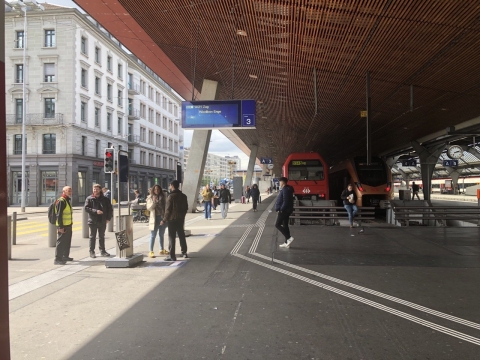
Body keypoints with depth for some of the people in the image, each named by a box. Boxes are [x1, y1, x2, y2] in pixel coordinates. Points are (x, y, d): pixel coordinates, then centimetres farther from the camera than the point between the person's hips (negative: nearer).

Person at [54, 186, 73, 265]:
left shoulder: (68, 200, 15)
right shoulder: (61, 201, -16)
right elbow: (59, 215, -21)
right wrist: (60, 227, -23)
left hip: (68, 225, 10)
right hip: (63, 226, -10)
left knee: (67, 242, 19)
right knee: (60, 242, -6)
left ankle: (65, 256, 31)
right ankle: (57, 259, -2)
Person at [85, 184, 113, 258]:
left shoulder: (105, 199, 5)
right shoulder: (89, 199, -1)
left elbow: (110, 209, 9)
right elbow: (86, 208, -9)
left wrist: (108, 218, 0)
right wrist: (95, 211, -21)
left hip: (102, 221, 3)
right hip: (93, 221, -3)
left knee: (102, 237, 13)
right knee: (92, 237, 4)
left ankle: (102, 251, 22)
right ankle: (92, 252, 10)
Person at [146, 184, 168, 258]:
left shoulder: (163, 197, 5)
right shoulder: (150, 198, -4)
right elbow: (148, 208, -10)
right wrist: (154, 202, -26)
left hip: (162, 217, 4)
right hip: (154, 218, -4)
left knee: (161, 234, 15)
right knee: (153, 235, -3)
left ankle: (162, 250, 27)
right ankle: (151, 251, 1)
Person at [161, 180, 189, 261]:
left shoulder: (171, 196, -15)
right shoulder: (183, 196, 6)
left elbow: (168, 210, -16)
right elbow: (186, 208, 11)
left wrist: (164, 220, -9)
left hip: (172, 219, -6)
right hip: (181, 219, 7)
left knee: (171, 237, -2)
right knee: (181, 236, 18)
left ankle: (172, 256, -2)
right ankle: (184, 252, 26)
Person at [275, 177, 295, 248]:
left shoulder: (285, 190, -17)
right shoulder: (287, 189, 15)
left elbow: (285, 202, -24)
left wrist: (281, 210, -20)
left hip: (284, 210, -10)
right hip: (286, 210, 10)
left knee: (277, 225, -6)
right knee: (285, 225, 12)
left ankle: (289, 238, -12)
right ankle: (287, 242, 14)